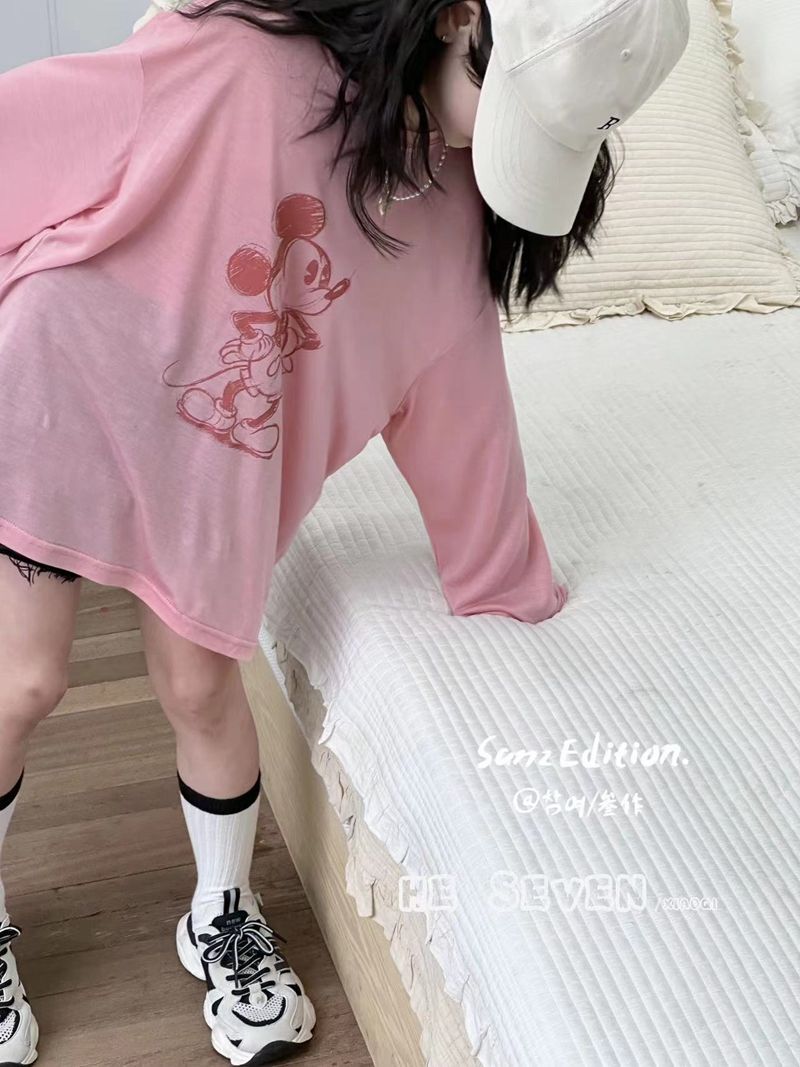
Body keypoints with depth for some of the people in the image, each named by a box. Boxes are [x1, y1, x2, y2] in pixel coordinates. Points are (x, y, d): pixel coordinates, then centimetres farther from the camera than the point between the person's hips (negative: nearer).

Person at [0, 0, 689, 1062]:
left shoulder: (457, 199, -2)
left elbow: (454, 393, 9)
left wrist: (509, 572, 16)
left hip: (214, 461, 4)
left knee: (202, 686, 6)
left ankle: (224, 915, 32)